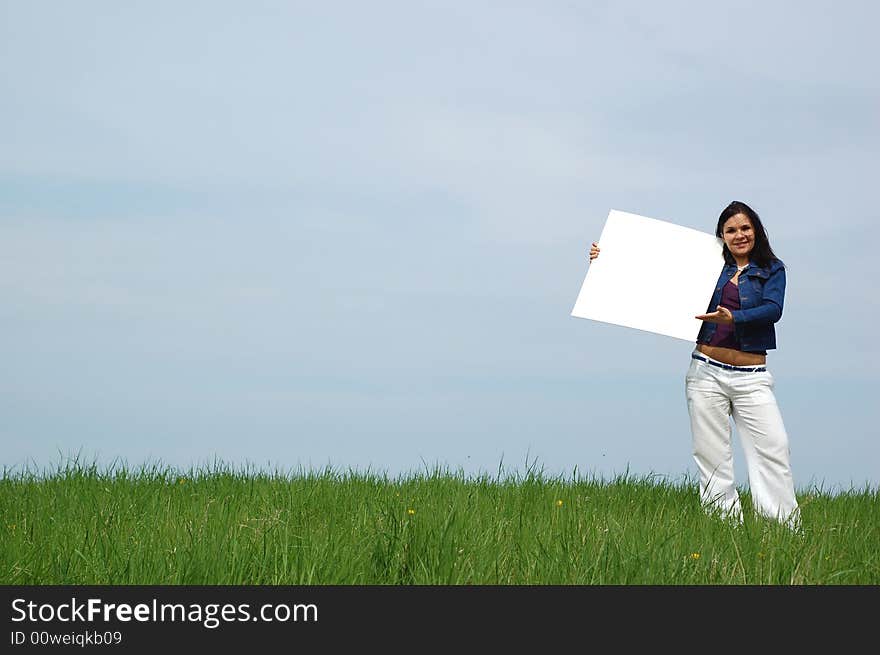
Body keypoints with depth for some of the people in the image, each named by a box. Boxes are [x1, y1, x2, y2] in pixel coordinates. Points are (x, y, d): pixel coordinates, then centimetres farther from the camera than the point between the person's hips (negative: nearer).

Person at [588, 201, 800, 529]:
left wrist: (733, 318, -26)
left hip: (751, 378, -2)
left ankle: (788, 531, -11)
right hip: (707, 372, 2)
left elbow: (773, 310, -10)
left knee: (773, 449, -12)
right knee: (711, 455, -2)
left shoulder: (771, 270, 6)